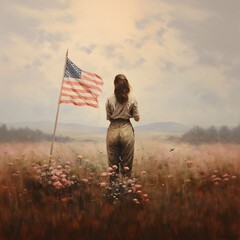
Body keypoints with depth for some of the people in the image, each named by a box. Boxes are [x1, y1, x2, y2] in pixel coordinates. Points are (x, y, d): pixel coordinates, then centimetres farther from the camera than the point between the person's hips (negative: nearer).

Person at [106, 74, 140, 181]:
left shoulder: (109, 99, -3)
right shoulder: (132, 99, -3)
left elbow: (109, 117, 2)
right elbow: (137, 118, 1)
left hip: (113, 130, 0)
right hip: (127, 130, 0)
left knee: (113, 164, 9)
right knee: (127, 165, 9)